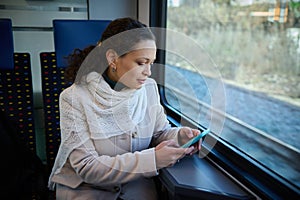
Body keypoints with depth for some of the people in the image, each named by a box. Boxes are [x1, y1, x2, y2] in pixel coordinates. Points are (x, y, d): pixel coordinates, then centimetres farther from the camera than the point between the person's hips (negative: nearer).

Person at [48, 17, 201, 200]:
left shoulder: (149, 87, -5)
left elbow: (160, 132, 6)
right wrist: (152, 159, -28)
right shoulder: (74, 98, -18)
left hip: (135, 182, 3)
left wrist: (179, 135, -17)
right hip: (84, 185, -2)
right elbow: (87, 167, -20)